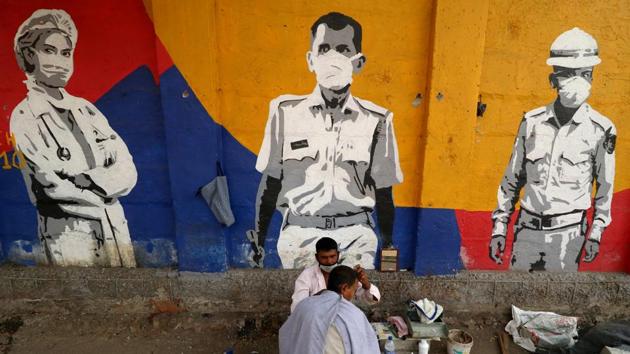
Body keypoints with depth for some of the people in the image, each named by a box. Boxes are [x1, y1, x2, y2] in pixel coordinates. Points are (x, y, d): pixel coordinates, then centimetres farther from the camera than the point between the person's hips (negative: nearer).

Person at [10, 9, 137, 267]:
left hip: (117, 231, 5)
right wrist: (107, 182, -4)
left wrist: (86, 181, -15)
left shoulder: (85, 109, 7)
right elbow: (56, 188, -13)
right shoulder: (24, 119, -6)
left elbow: (128, 170, 0)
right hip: (69, 242, -4)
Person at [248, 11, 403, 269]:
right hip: (299, 233, 0)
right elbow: (270, 184, 6)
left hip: (356, 236, 0)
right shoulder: (286, 112, -1)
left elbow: (383, 193, 8)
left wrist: (388, 246, 12)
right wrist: (258, 240, 10)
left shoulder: (375, 120, 0)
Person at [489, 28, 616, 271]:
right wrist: (499, 226, 4)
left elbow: (605, 187, 6)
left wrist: (596, 232, 6)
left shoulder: (601, 129, -5)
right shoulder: (532, 122, -1)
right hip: (527, 226, 2)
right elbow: (511, 179, 4)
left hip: (568, 231, -1)